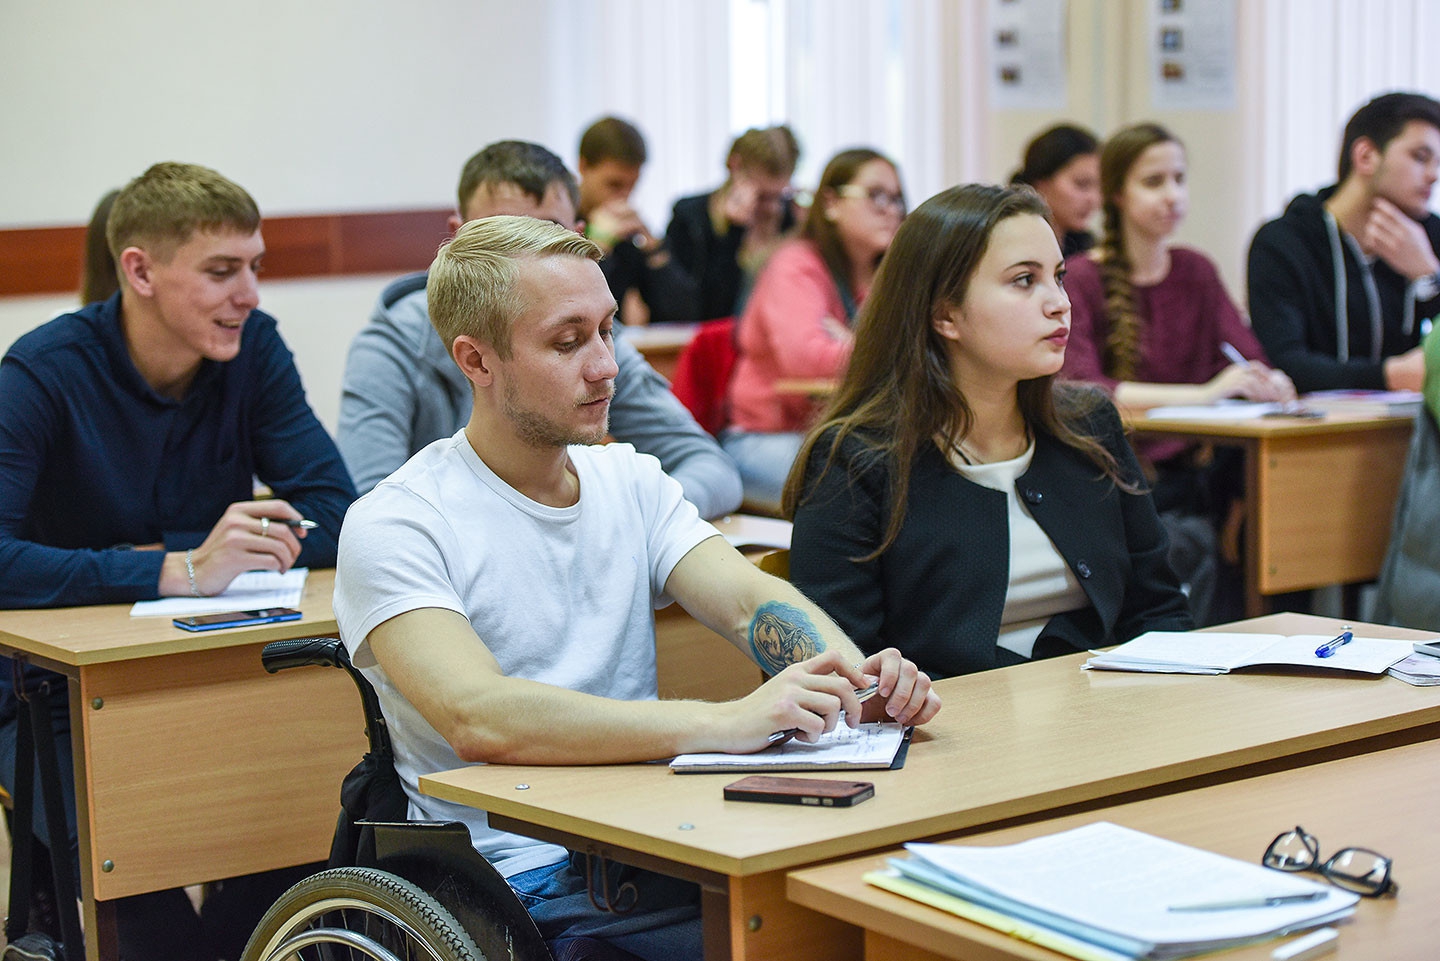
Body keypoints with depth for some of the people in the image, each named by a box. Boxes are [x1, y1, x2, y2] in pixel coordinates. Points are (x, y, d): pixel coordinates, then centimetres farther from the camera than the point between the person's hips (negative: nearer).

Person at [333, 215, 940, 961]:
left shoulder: (632, 481, 14)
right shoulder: (396, 526, -8)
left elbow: (751, 601, 0)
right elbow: (478, 717, -24)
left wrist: (855, 677, -23)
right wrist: (723, 723, -33)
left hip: (658, 849, 6)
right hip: (522, 885, -6)